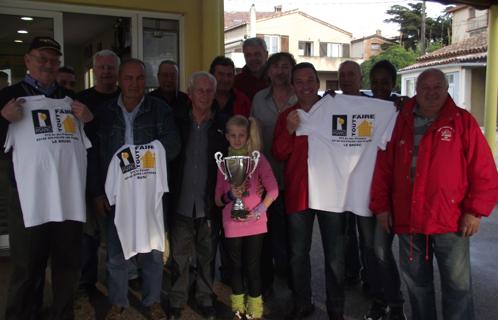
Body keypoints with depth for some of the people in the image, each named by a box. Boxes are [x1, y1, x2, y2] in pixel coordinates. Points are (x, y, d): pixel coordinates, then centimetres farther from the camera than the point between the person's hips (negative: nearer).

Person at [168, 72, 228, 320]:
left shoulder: (222, 125, 0)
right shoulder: (178, 123, 3)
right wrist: (168, 196, -3)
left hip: (209, 204, 0)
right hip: (181, 204, 1)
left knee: (207, 255, 12)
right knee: (179, 255, 9)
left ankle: (205, 298, 29)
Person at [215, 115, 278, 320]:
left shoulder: (258, 158, -3)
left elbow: (273, 190, -7)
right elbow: (218, 199, 3)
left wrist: (258, 211, -17)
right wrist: (230, 195, -18)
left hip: (254, 223, -2)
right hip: (231, 224, 2)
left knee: (252, 266, 3)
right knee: (236, 266, 12)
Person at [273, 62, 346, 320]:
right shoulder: (286, 116, 7)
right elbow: (278, 154, 0)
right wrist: (289, 130, -15)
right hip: (298, 192, 2)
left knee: (334, 256, 5)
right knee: (298, 254, 11)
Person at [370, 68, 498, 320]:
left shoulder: (463, 121, -1)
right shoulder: (401, 123, 7)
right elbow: (384, 169, 8)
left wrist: (475, 210, -9)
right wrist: (381, 205, 3)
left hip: (450, 221, -3)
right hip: (408, 220, 3)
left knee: (457, 285, 4)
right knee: (416, 283, 16)